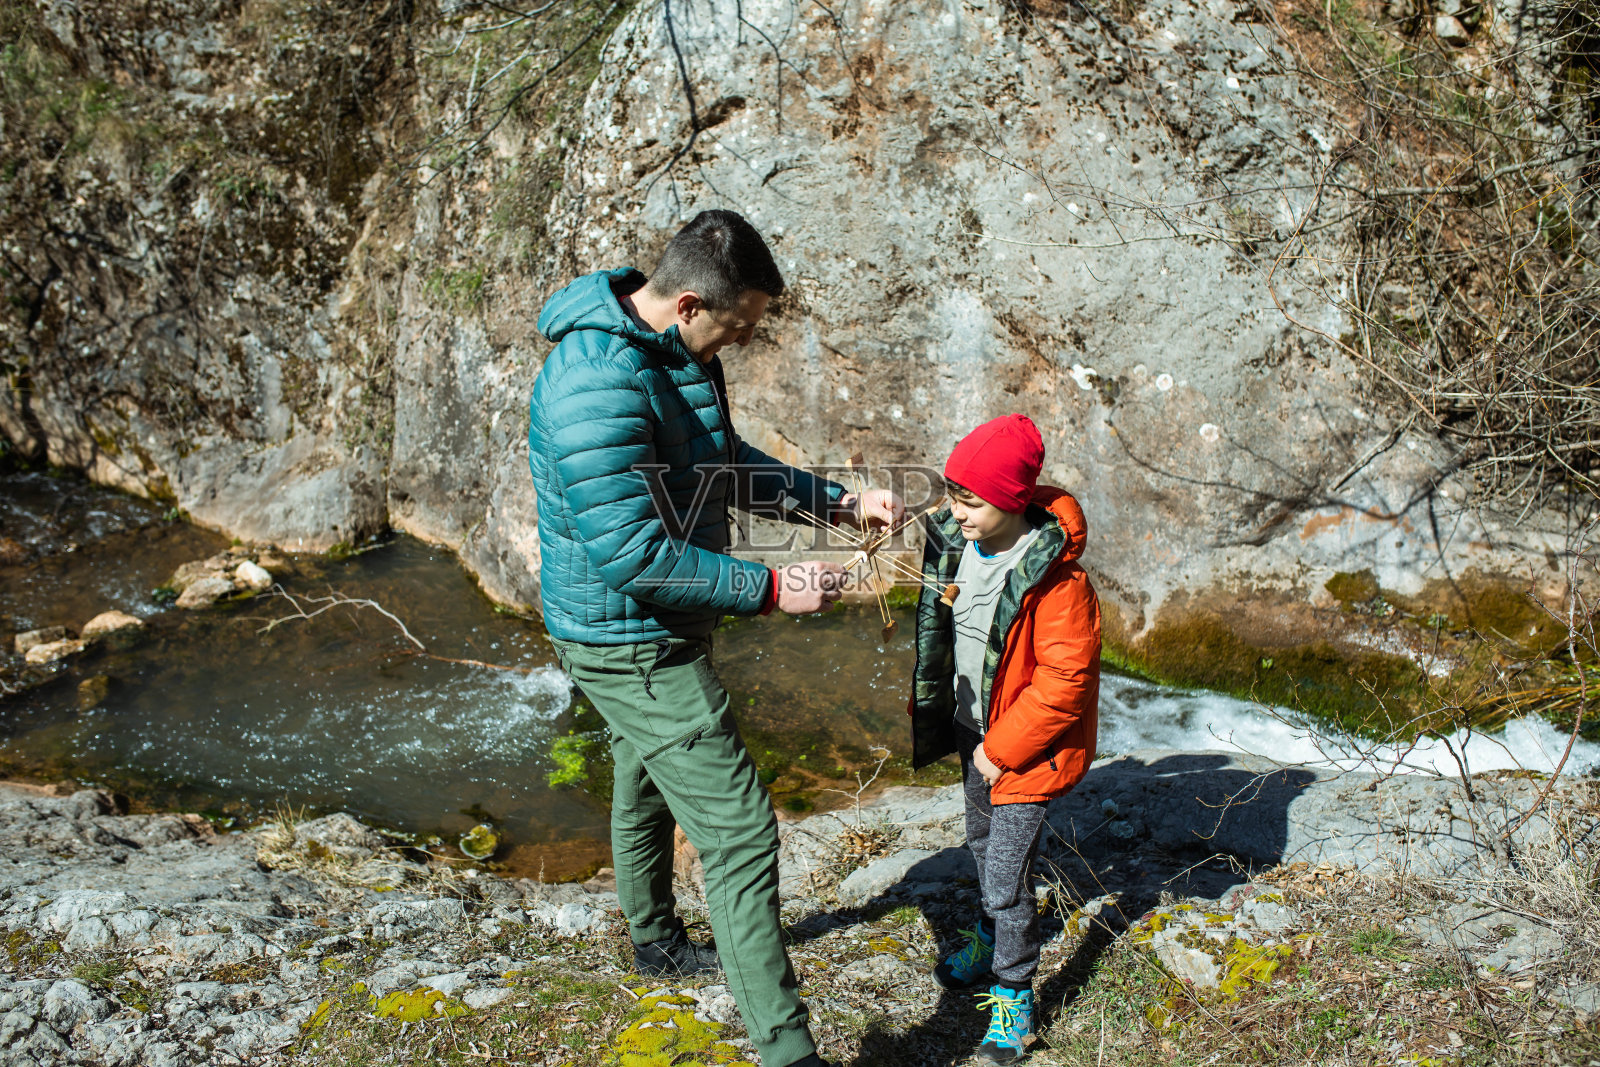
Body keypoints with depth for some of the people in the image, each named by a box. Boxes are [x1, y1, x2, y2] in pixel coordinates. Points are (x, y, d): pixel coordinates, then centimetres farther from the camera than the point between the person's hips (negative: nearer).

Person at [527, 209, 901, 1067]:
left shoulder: (684, 353, 1)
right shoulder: (598, 381, -30)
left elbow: (726, 465, 14)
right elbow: (630, 552, -32)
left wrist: (838, 502, 4)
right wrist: (767, 589, -27)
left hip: (653, 631, 10)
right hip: (631, 644, -10)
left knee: (648, 786, 28)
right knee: (739, 828, -8)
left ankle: (655, 939, 52)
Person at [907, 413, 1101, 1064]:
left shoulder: (1054, 577, -28)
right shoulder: (953, 545, -7)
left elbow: (1064, 679, -25)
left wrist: (1002, 749, -19)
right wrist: (929, 714, 12)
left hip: (1027, 742, -7)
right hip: (975, 728, 8)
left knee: (1006, 875, -4)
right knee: (982, 842, 26)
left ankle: (1014, 992, 18)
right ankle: (989, 941, 50)